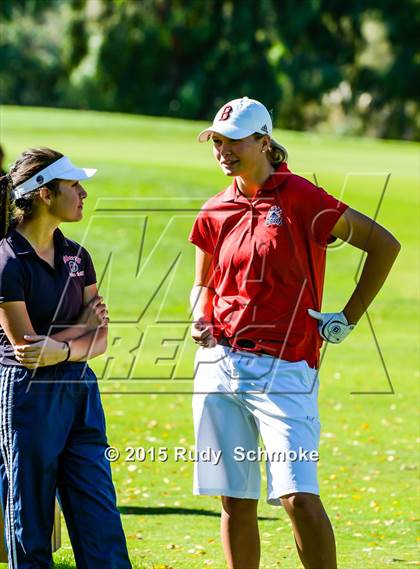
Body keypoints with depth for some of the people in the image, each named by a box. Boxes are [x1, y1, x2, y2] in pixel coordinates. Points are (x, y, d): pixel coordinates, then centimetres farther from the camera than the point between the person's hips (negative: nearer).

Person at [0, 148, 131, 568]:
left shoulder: (76, 257, 9)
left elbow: (100, 340, 6)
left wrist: (63, 349, -14)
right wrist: (82, 327, -3)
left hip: (80, 391, 6)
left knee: (103, 533, 2)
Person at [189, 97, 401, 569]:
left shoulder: (300, 198, -6)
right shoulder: (216, 211, 10)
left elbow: (384, 245, -1)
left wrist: (349, 318, -1)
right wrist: (199, 319, 4)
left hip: (282, 369, -5)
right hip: (219, 365, 5)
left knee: (298, 497, -15)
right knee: (235, 502, 7)